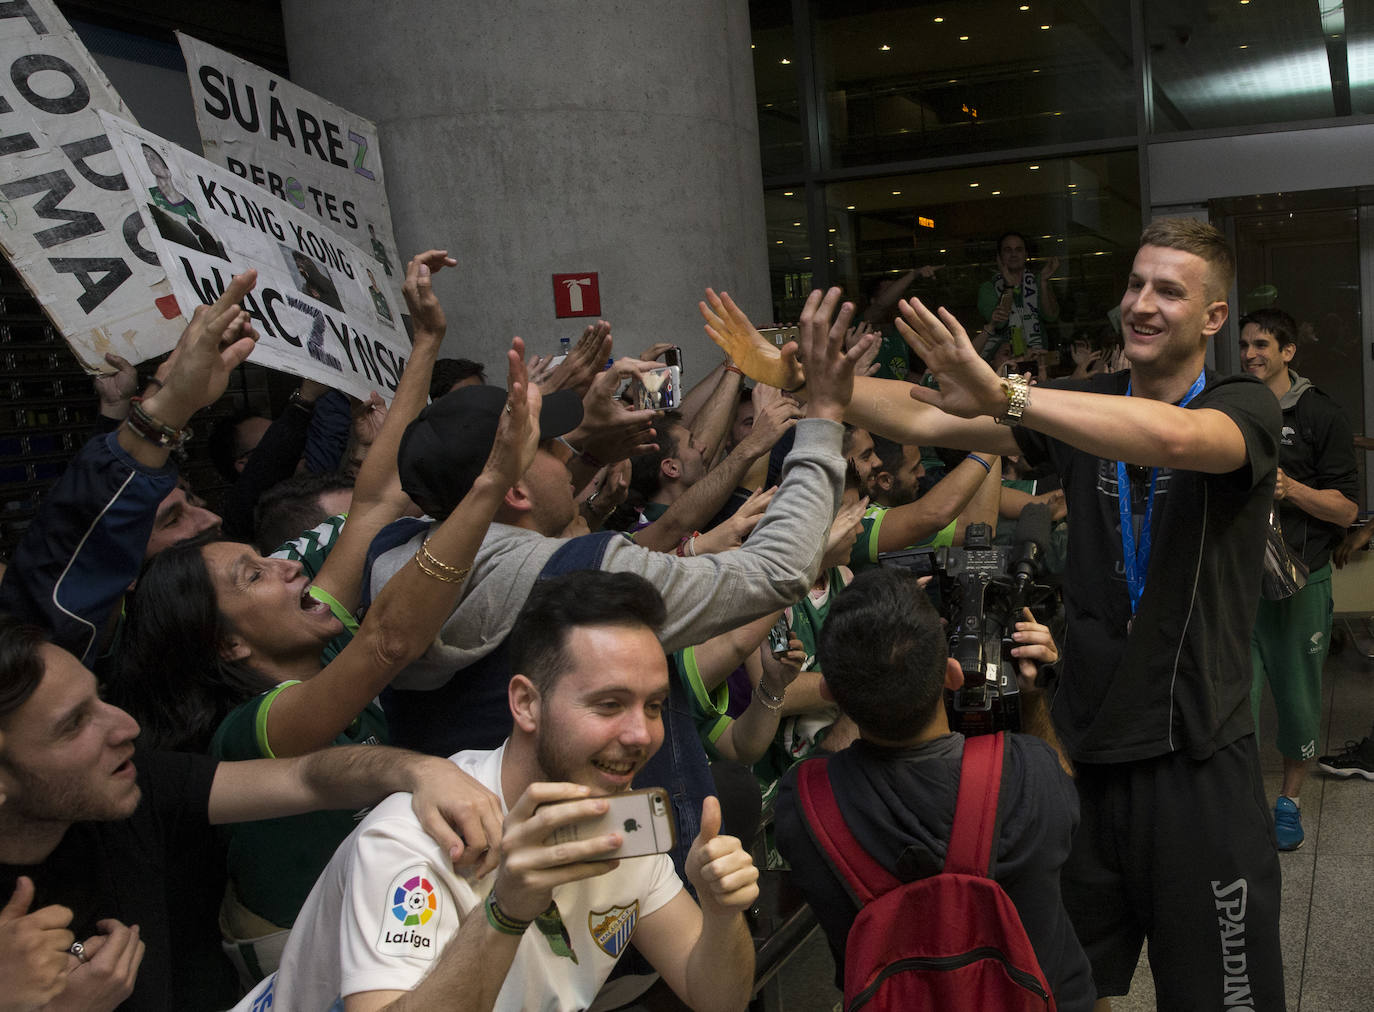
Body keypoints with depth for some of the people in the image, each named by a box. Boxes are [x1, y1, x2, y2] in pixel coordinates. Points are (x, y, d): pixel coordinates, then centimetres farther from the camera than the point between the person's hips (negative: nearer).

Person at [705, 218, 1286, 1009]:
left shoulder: (1245, 407, -6)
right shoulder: (1083, 405, 6)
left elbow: (1174, 437, -32)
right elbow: (927, 420, -5)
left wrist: (1003, 395, -43)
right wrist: (795, 375, -16)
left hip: (1198, 759, -3)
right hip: (1086, 745, 4)